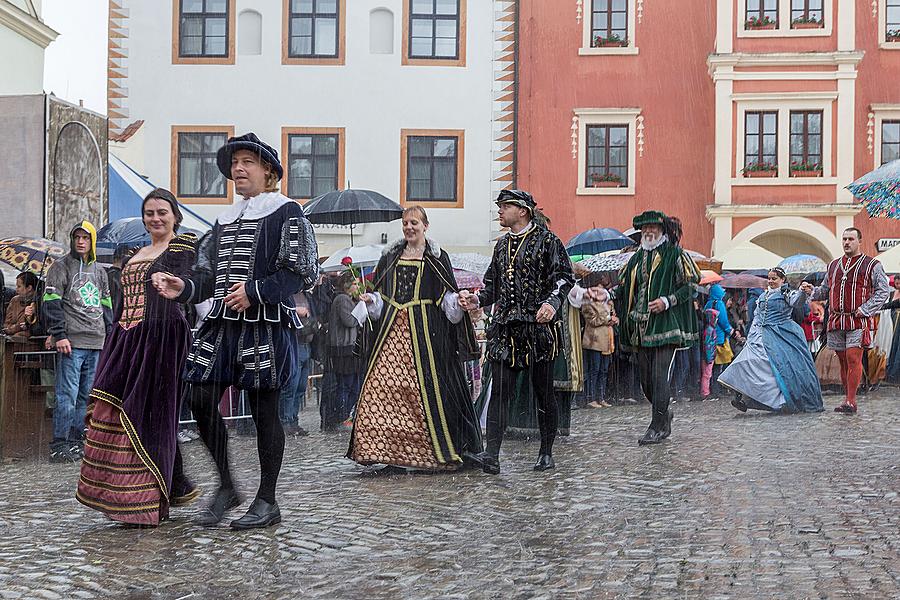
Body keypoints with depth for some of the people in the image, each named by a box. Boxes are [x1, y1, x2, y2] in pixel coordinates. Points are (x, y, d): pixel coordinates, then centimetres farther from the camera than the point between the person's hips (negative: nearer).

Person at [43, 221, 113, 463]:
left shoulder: (99, 270, 20)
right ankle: (59, 444, -7)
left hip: (96, 343, 6)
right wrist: (59, 335, -14)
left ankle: (77, 440, 14)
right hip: (72, 342, -6)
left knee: (86, 395, 8)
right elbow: (51, 303, -6)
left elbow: (106, 305, 24)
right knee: (68, 395, -10)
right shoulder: (61, 267, 1)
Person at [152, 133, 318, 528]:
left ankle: (267, 501, 9)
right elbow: (208, 272, 20)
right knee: (201, 399, -3)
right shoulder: (225, 220, 20)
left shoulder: (286, 213, -1)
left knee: (264, 409, -1)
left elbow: (301, 272, -8)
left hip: (266, 324, -6)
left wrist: (255, 292, -17)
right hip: (222, 323, 7)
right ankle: (226, 487, 13)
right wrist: (183, 288, 0)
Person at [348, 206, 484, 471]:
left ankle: (440, 449, 3)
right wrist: (370, 300, 2)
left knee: (426, 387, -7)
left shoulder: (436, 257, 7)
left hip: (424, 330, -4)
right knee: (380, 385, -7)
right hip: (393, 328, 4)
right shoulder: (391, 256, 17)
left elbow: (448, 298, 4)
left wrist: (457, 301, -16)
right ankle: (388, 448, -2)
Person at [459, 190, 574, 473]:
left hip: (539, 325, -5)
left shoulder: (546, 240, -1)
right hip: (505, 327, 5)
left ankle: (546, 453, 16)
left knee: (543, 391, 5)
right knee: (500, 390, -6)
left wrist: (552, 303, -22)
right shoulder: (502, 244, 18)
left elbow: (564, 276, -6)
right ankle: (491, 455, -11)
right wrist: (476, 299, 3)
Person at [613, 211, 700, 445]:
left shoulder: (675, 255, 0)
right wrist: (627, 315, 11)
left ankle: (658, 426, -6)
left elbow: (692, 284, -6)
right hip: (641, 327, 6)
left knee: (659, 376, -12)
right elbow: (623, 288, 26)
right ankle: (664, 416, 28)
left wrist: (667, 301, -16)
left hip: (665, 325, -6)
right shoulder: (637, 258, 17)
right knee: (645, 378, 8)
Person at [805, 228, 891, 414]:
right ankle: (848, 399, 18)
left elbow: (883, 291, -2)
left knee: (853, 358, -12)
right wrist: (811, 291, 2)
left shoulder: (871, 265, 2)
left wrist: (864, 309, -12)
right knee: (843, 361, 9)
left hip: (859, 322, -5)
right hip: (836, 320, 5)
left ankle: (851, 401, -11)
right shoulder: (833, 266, 17)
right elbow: (825, 291, 24)